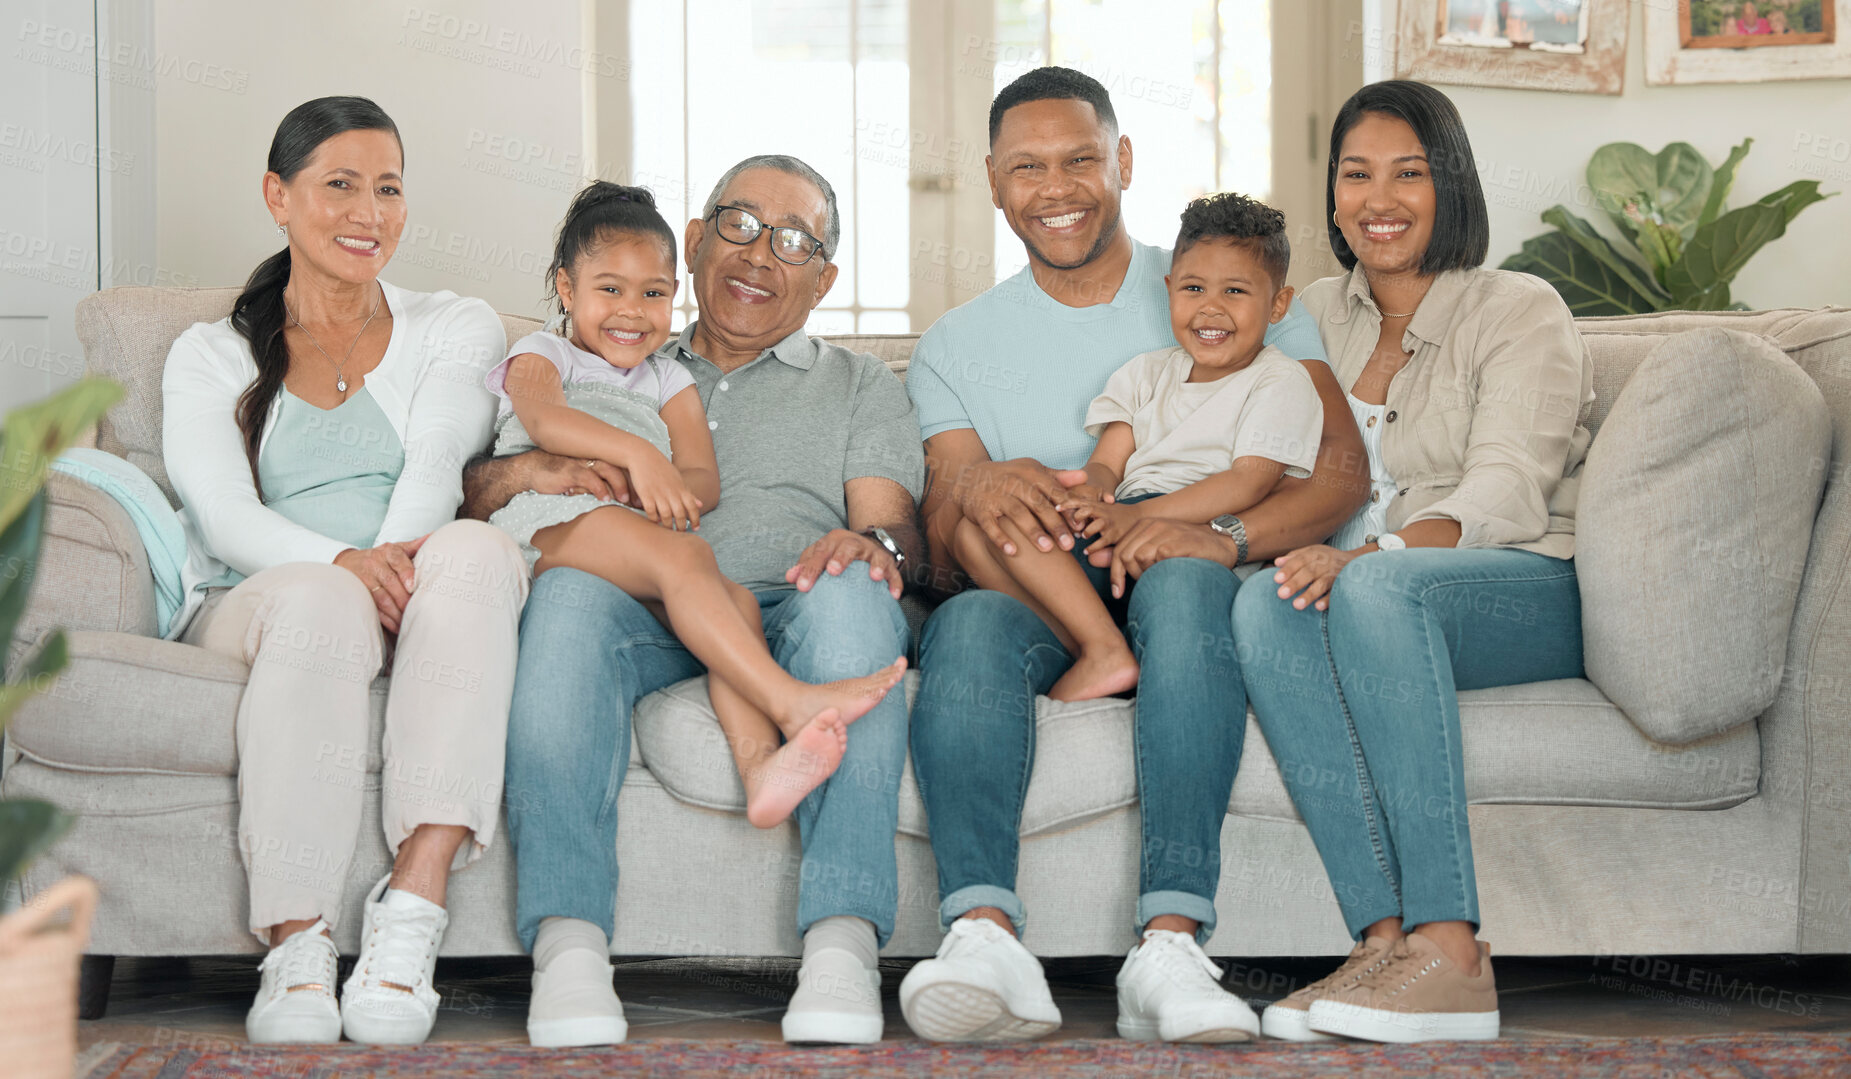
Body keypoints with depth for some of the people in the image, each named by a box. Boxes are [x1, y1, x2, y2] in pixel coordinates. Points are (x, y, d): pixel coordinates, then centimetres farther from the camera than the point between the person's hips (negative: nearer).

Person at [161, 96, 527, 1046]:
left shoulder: (455, 328, 20)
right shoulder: (210, 357, 16)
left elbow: (435, 462, 0)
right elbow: (222, 513, -2)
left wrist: (396, 560, -23)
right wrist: (343, 563, -24)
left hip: (415, 617, 1)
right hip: (252, 608, -1)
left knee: (477, 549, -35)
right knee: (319, 600, -39)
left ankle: (412, 913, -45)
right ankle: (296, 955, -42)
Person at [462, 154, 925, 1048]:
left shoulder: (859, 386, 28)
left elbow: (891, 524, 9)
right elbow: (464, 499, 22)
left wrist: (876, 543, -17)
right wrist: (523, 471, -2)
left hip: (788, 609, -1)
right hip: (647, 620, 1)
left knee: (849, 594, -36)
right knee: (570, 590, -35)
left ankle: (843, 946, -47)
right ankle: (569, 949, -44)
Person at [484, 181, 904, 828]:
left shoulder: (670, 382, 31)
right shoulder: (541, 355, 20)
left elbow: (704, 483, 13)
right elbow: (542, 417, -8)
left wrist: (648, 484, -12)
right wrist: (637, 455, -26)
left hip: (637, 541, 5)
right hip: (547, 529, -5)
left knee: (736, 600, -26)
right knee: (683, 555, -33)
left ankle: (760, 764, -49)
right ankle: (790, 702, -47)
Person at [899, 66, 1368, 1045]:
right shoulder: (956, 348, 15)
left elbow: (1341, 467, 0)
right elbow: (942, 561, 4)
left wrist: (1227, 535, -21)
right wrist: (972, 494, -21)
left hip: (1189, 587, -1)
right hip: (1036, 604, 1)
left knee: (1180, 584, -37)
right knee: (967, 624, -34)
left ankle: (1170, 944, -50)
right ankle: (984, 933, -54)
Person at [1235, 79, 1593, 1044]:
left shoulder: (1520, 312, 0)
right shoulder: (1318, 318, 17)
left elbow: (1505, 493, -14)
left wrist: (1370, 554, -32)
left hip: (1533, 594, -4)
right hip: (1364, 595, 4)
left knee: (1379, 587, -37)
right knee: (1265, 603, -31)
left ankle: (1449, 949, -42)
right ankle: (1385, 933, -39)